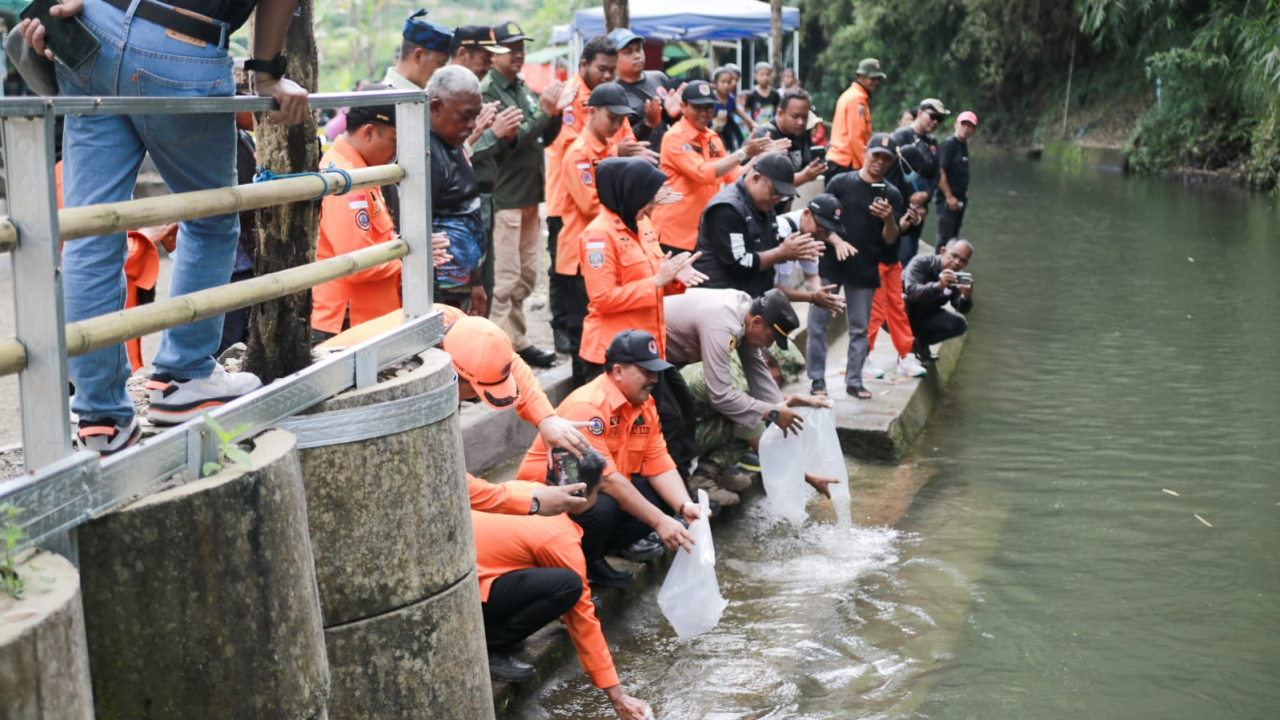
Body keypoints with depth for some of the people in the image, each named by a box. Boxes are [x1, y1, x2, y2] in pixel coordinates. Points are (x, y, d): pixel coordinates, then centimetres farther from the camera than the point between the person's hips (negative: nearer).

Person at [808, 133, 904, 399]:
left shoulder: (891, 195, 5)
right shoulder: (841, 183, 1)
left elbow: (890, 241, 2)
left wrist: (888, 219, -18)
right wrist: (837, 241, -17)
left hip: (865, 270, 2)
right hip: (830, 265, -1)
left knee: (860, 328, 6)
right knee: (818, 322, -1)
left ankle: (854, 380, 16)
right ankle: (817, 380, 8)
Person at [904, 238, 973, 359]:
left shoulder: (957, 278, -8)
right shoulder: (922, 262, -23)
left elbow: (962, 308, -20)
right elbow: (911, 290, -39)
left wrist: (966, 297, -43)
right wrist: (939, 286, -54)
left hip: (923, 318, 5)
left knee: (959, 325, -14)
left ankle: (920, 342, 6)